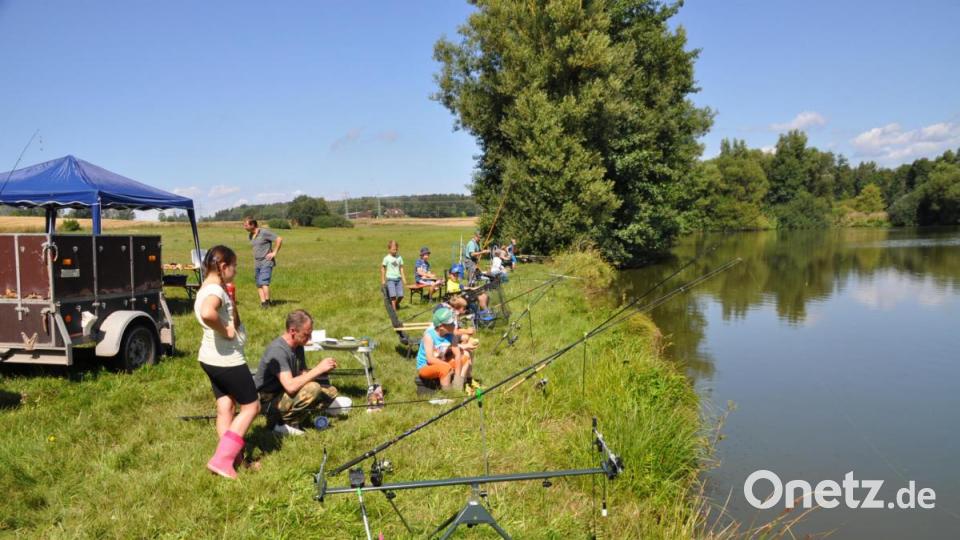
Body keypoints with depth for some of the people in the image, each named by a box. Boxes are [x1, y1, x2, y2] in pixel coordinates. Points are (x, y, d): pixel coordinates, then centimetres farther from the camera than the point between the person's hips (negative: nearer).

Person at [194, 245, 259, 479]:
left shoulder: (207, 289, 9)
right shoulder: (216, 290, -23)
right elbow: (207, 313, -44)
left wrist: (230, 301, 9)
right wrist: (226, 331, -28)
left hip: (211, 359, 10)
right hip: (227, 360, -10)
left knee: (225, 407, 14)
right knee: (251, 406, 3)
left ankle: (233, 457, 22)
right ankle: (222, 459, 1)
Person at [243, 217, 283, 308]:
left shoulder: (264, 232, -13)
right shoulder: (250, 235, 12)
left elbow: (279, 239, -15)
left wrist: (274, 253, -13)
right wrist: (256, 256, 17)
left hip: (266, 262, -8)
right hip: (257, 263, 8)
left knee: (263, 282, -18)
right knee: (259, 284, 3)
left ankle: (267, 302, -15)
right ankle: (263, 302, 5)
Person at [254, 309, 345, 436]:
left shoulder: (298, 346, 4)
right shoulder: (277, 350, -24)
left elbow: (303, 375, 7)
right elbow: (290, 386, -33)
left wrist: (324, 371, -12)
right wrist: (318, 369, -27)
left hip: (285, 395, 9)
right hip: (270, 401, -9)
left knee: (331, 391, 1)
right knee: (312, 389, -30)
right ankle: (282, 424, -11)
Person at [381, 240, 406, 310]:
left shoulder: (399, 258, 7)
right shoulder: (386, 258, -4)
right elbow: (382, 268, 1)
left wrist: (403, 278, 10)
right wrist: (383, 280, -1)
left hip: (398, 279, 4)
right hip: (390, 279, -4)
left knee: (401, 295, 0)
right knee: (393, 295, -14)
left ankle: (397, 304, 29)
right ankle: (394, 309, -5)